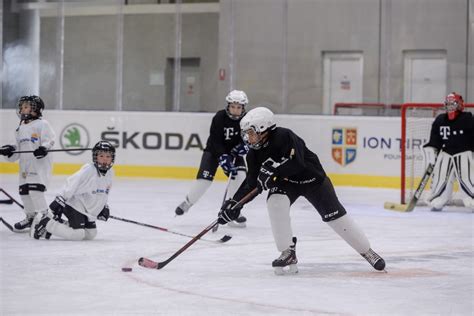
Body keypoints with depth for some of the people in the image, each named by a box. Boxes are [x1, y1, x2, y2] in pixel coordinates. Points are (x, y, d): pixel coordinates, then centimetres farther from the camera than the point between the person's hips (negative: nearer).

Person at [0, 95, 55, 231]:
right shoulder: (20, 129, 19)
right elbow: (18, 148, 22)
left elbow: (49, 140, -13)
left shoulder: (42, 124, -4)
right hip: (25, 164, 8)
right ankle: (30, 217, 22)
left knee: (35, 189, -19)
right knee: (24, 189, 8)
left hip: (40, 163, -8)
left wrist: (44, 148, -30)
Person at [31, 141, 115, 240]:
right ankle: (44, 222, -8)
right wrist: (59, 201, -27)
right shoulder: (88, 170, -22)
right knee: (77, 235, -20)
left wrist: (104, 207, 14)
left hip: (89, 211, 9)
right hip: (75, 206, -9)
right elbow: (72, 184, -24)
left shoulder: (110, 173, 3)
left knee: (91, 234, 12)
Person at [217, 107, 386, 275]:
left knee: (335, 216, -2)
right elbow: (252, 183, -7)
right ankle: (288, 253, -18)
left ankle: (367, 251, 15)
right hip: (285, 182, 5)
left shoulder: (284, 136, -31)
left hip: (311, 177, -5)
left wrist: (273, 170, -49)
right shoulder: (254, 153, -11)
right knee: (275, 202, -26)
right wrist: (235, 202, -17)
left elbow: (296, 163, -41)